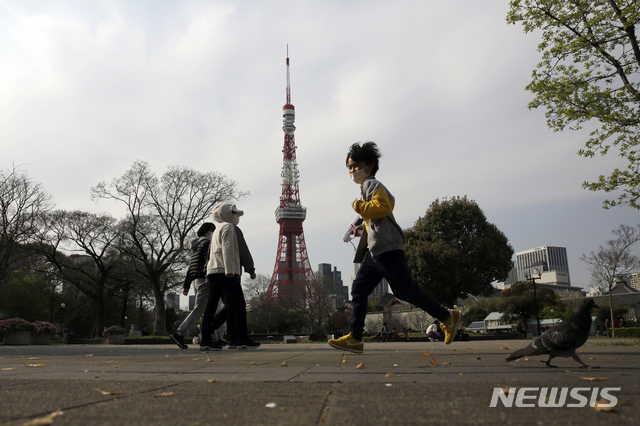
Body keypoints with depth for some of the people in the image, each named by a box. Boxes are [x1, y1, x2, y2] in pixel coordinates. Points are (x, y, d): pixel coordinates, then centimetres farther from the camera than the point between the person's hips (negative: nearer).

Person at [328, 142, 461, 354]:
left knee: (404, 290, -7)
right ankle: (355, 338, 3)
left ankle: (447, 317, 7)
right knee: (359, 289, 4)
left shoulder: (372, 184, -4)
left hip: (387, 248, -10)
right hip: (374, 250, 10)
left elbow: (383, 207, -21)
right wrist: (364, 227, 22)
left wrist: (358, 206, -10)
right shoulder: (366, 188, 26)